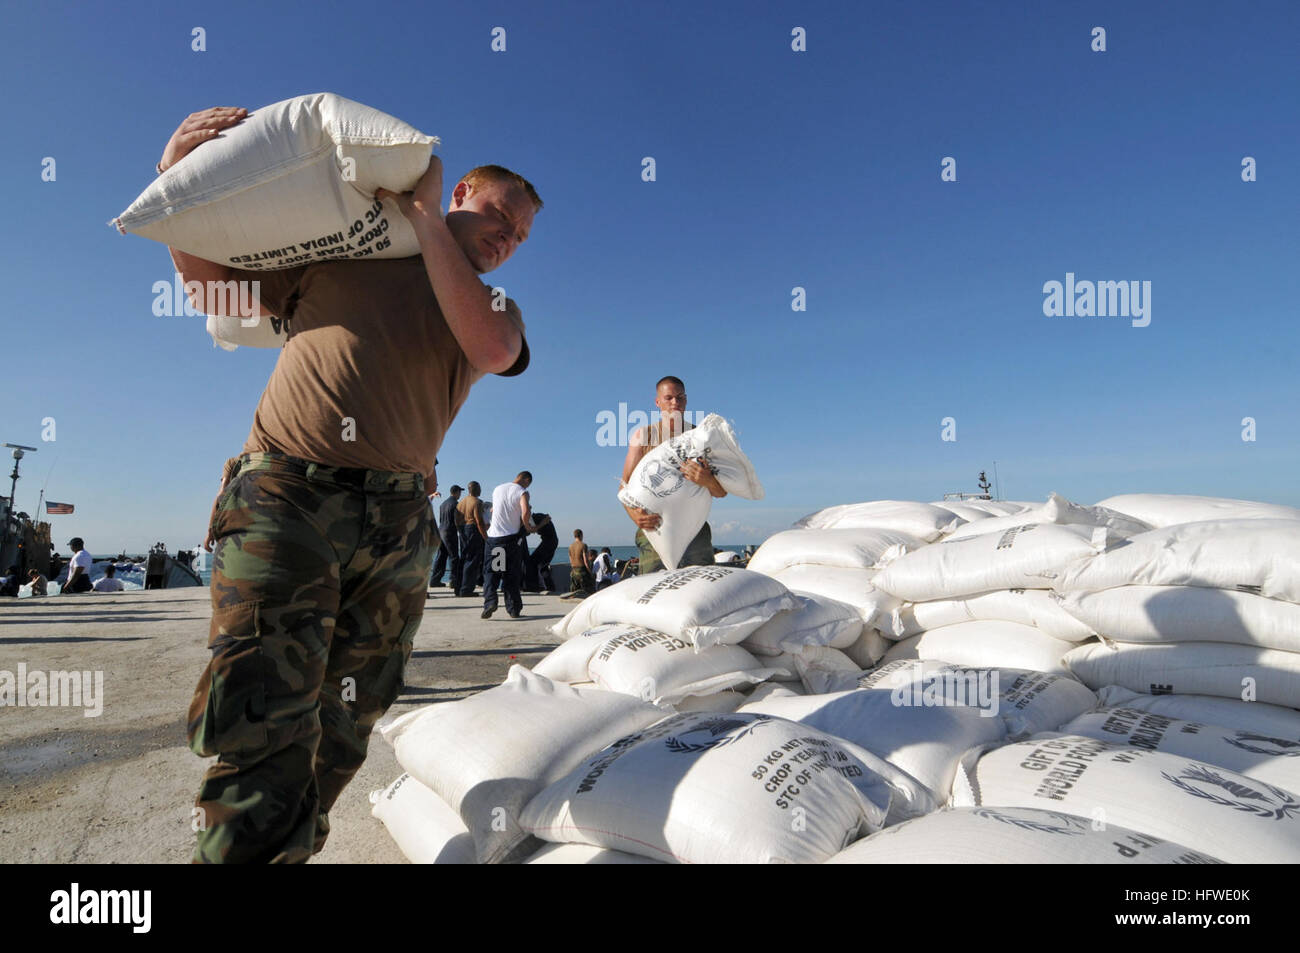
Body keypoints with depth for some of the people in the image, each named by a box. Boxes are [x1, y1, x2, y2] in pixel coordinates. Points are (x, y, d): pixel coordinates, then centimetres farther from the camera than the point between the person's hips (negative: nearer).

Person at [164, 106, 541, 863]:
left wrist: (423, 218, -4)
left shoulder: (496, 309, 17)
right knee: (265, 740, -13)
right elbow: (213, 284, 22)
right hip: (284, 497, -2)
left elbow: (493, 351, -8)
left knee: (338, 742, 8)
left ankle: (291, 850, 24)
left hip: (398, 523, 3)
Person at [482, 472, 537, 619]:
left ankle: (490, 602, -14)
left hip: (493, 536, 3)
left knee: (490, 572, 6)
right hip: (511, 537, -3)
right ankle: (514, 609, 11)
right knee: (511, 575, 7)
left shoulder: (497, 489, 13)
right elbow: (525, 513, -20)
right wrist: (528, 527, -4)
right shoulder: (522, 492, -4)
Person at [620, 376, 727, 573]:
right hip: (653, 529, -1)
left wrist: (708, 481, -22)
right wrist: (635, 514, -19)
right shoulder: (642, 435, 9)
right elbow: (626, 483, 3)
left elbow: (721, 492, 4)